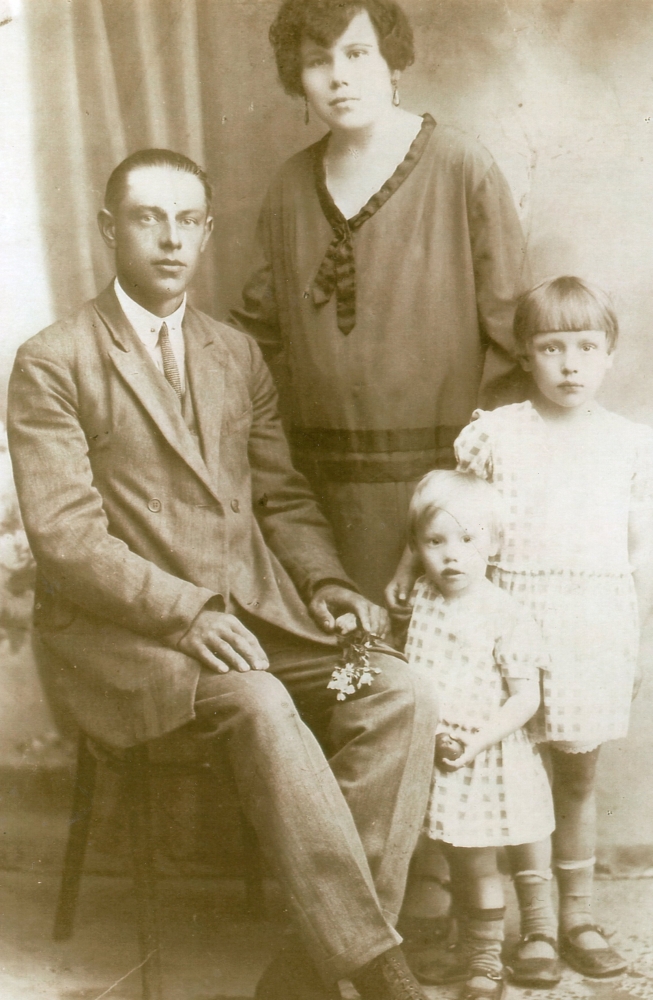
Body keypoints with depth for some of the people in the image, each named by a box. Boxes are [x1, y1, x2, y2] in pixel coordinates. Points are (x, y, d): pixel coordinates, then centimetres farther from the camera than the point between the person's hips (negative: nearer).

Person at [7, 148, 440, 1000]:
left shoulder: (238, 356, 17)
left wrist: (326, 582, -2)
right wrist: (184, 611, -23)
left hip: (257, 606, 5)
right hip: (124, 629, -5)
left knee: (401, 697, -20)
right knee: (260, 706, -34)